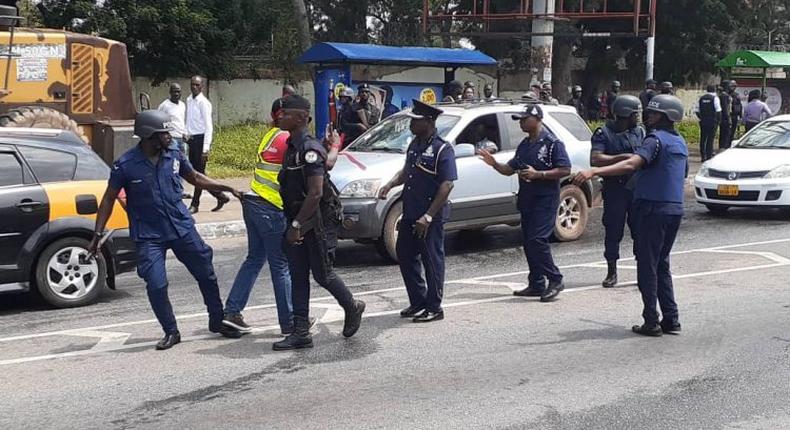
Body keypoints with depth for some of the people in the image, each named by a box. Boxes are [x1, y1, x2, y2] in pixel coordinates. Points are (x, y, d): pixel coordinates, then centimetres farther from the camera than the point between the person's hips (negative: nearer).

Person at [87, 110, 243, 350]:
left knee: (206, 274, 9)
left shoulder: (174, 155, -3)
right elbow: (109, 199, -4)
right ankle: (171, 332, 10)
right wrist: (97, 235, -6)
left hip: (182, 228, 4)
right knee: (156, 285, -11)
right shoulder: (125, 165, -13)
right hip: (149, 236, -3)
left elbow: (195, 178, 14)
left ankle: (217, 321, 29)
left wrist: (228, 189, 10)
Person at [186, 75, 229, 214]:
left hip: (201, 139, -8)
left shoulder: (203, 102, -13)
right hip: (192, 139, 8)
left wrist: (206, 149, -21)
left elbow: (208, 126, -16)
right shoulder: (189, 100, 10)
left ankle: (195, 204, 8)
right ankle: (220, 197, 20)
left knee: (198, 173, -2)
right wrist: (187, 134, 7)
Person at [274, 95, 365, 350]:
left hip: (318, 221, -9)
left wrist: (296, 225, -24)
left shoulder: (310, 150, -19)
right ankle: (301, 333, 10)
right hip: (297, 220, 9)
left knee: (322, 274, 1)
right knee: (297, 276, 6)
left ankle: (352, 308, 27)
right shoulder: (292, 147, 10)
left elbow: (315, 193, -25)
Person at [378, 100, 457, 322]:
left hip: (431, 218, -9)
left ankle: (434, 308, 12)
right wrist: (390, 185, 4)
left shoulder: (442, 149, -15)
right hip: (410, 214, 9)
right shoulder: (415, 145, 11)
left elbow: (446, 185, -20)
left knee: (432, 261, 1)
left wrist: (428, 216, -23)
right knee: (405, 255, 14)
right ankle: (418, 302, 27)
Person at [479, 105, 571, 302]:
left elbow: (565, 169, -14)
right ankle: (536, 284, 15)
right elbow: (510, 169, 21)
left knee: (537, 240, -17)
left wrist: (537, 174, -20)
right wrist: (494, 164, 1)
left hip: (545, 199, -8)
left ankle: (555, 280, -6)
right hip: (526, 199, 8)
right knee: (529, 243, 8)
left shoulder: (552, 143, -8)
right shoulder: (524, 145, 17)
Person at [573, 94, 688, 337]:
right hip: (675, 209, 9)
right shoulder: (680, 143, 15)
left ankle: (651, 322, -2)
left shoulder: (656, 139, -14)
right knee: (662, 265, 16)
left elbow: (631, 164, -30)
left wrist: (594, 171, -39)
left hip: (654, 209, -9)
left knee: (647, 266, -3)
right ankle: (670, 319, 16)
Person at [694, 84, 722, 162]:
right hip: (713, 122, -4)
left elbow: (696, 110, 5)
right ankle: (709, 156, -3)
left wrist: (701, 118, 13)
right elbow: (718, 111, -12)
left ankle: (703, 156, 12)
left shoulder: (701, 98, 7)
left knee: (703, 139, 9)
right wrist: (719, 120, -1)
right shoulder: (715, 98, -8)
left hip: (703, 121, 4)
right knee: (710, 139, -2)